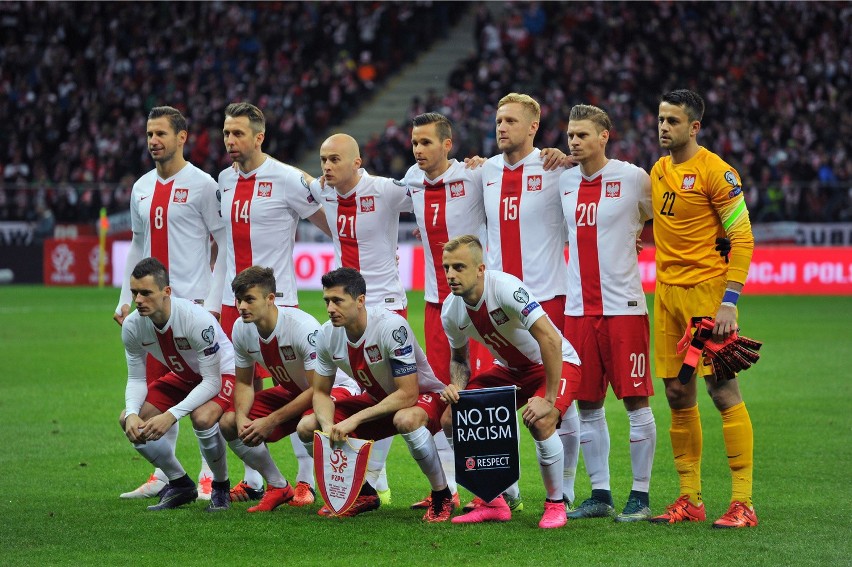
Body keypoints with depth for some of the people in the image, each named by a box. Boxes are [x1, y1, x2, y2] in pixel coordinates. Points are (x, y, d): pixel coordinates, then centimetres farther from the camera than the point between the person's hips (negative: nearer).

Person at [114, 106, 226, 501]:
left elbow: (225, 244, -6)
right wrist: (125, 299, 15)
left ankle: (209, 478, -1)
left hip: (193, 301, -6)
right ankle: (162, 475, 14)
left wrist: (213, 301, -13)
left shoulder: (202, 185, -6)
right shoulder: (142, 188, 13)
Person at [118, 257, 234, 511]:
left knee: (202, 417, -37)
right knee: (130, 422, -10)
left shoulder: (198, 320, -36)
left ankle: (221, 487, -9)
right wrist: (132, 413, -30)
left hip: (222, 373, -6)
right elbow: (136, 379, -8)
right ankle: (180, 484, 9)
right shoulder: (132, 326, -19)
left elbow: (212, 382, -32)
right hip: (182, 377, 7)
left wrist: (171, 415, -41)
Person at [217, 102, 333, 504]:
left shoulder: (286, 179, -9)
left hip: (277, 300, -6)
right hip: (233, 301, 6)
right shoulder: (225, 181, 10)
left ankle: (306, 479, 3)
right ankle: (253, 481, 16)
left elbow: (330, 225, -2)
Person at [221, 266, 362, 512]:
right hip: (292, 390, 7)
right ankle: (278, 488, 4)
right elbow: (243, 383, 1)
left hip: (335, 388, -7)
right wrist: (242, 418, -21)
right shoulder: (241, 328, -11)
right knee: (228, 423, -8)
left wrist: (271, 421, -30)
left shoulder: (303, 328, -32)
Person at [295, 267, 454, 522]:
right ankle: (364, 493, 9)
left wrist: (355, 419, -33)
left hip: (424, 395, -7)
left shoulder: (391, 326, -31)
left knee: (406, 419, -42)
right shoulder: (327, 335, -12)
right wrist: (328, 426, -24)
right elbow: (321, 392, -2)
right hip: (378, 399, 7)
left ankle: (442, 497, -20)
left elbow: (408, 395, -32)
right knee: (307, 427, -8)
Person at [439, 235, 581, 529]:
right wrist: (457, 387, -13)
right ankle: (493, 503, 8)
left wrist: (549, 400, -34)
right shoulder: (451, 311, -9)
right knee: (451, 420, -6)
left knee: (540, 422, -34)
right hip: (509, 369, 7)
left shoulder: (506, 288, -31)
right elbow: (459, 359, 10)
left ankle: (555, 504, -10)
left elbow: (551, 341, -35)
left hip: (556, 364, -7)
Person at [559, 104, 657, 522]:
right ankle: (600, 495, 15)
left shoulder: (632, 178, -5)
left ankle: (640, 496, 4)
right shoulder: (564, 182, 9)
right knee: (587, 405, 7)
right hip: (579, 308, 5)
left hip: (624, 306, -5)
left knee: (636, 401, -2)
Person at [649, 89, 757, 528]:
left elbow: (742, 237, -11)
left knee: (723, 390, -8)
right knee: (678, 395, 7)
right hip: (667, 292, 7)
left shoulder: (715, 171, -9)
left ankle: (742, 502, -6)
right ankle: (690, 500, 15)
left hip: (707, 291, -7)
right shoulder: (658, 171, 13)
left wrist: (729, 301, -17)